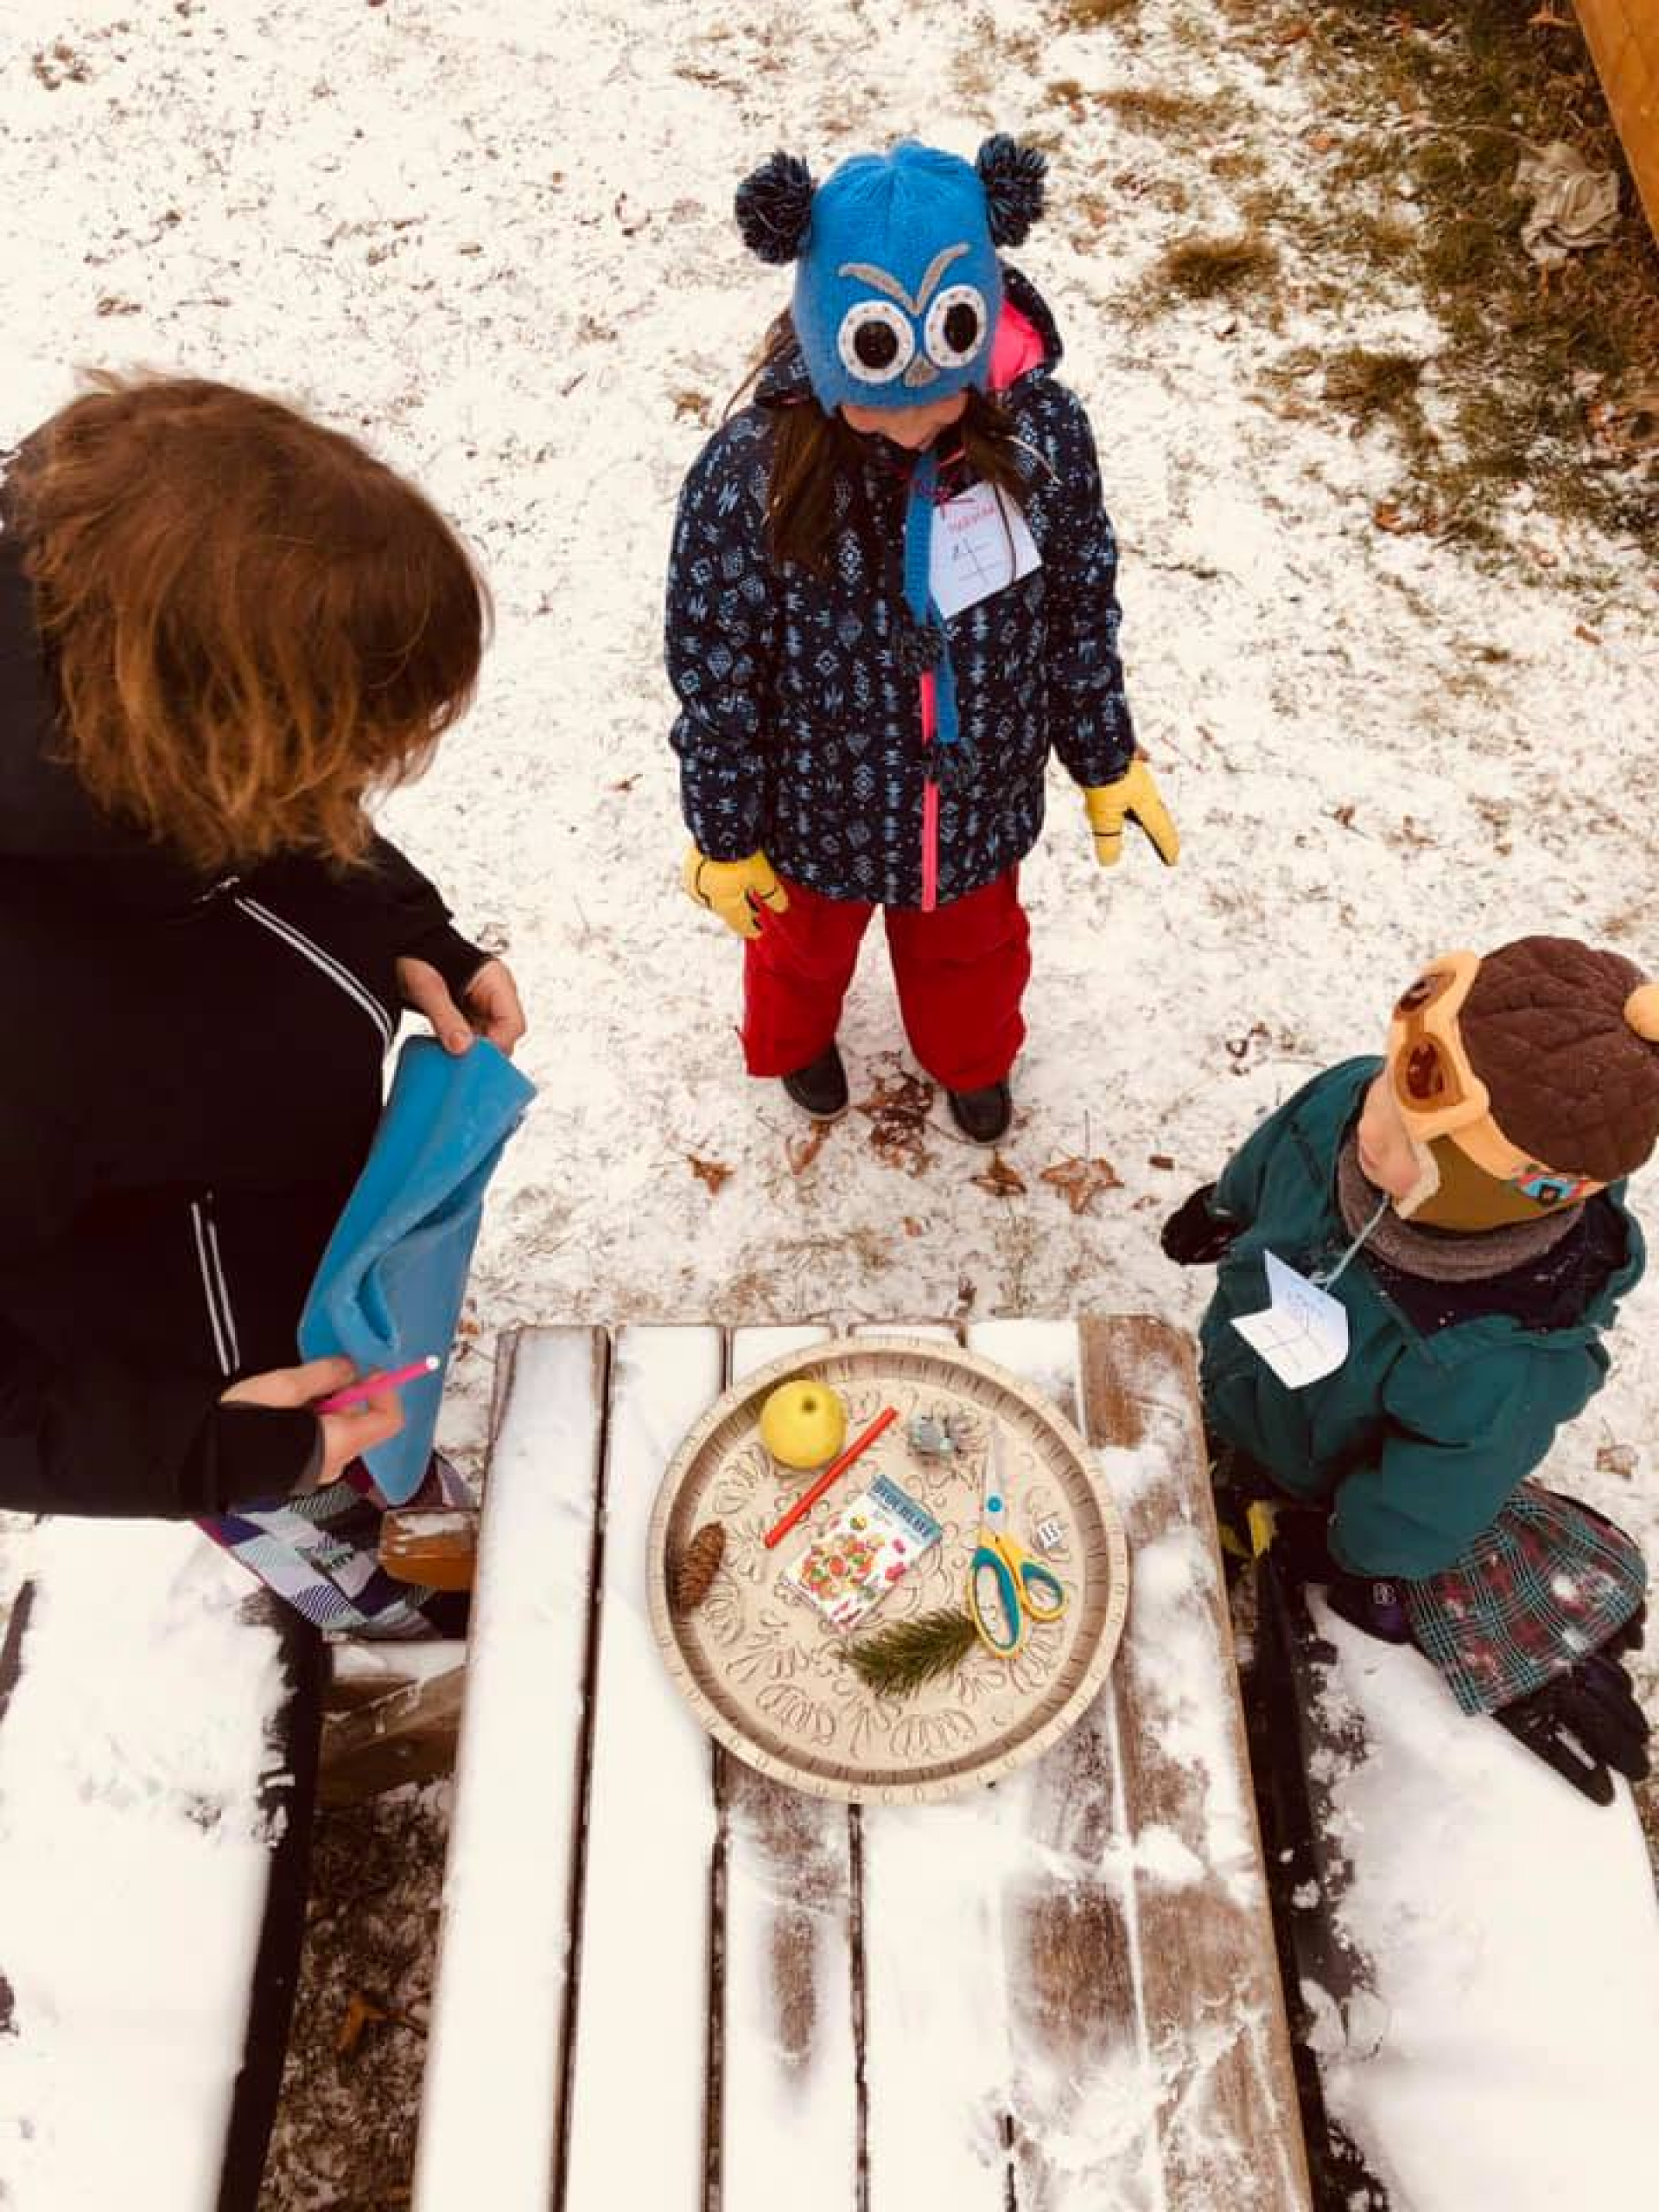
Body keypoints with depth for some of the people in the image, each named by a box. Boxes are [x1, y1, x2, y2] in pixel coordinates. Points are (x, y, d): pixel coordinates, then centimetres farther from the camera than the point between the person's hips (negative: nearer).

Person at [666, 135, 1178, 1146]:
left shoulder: (1041, 429, -21)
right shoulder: (752, 474, -30)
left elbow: (1082, 610, -6)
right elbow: (716, 680, -18)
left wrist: (1107, 762, 4)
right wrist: (726, 836, -8)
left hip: (981, 804, 2)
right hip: (822, 810, -2)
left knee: (972, 946, 32)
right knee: (806, 946, 31)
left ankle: (972, 1057, 67)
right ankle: (795, 1042, 67)